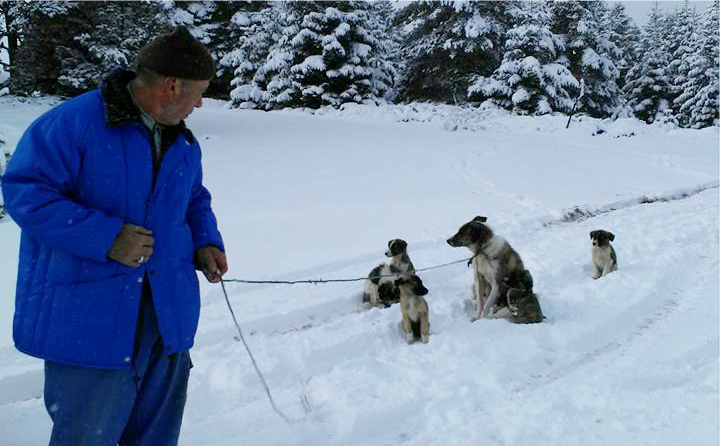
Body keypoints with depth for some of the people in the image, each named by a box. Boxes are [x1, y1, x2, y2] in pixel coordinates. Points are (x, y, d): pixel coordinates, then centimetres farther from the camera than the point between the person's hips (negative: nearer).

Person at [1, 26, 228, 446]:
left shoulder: (183, 142, 10)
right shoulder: (72, 122, -15)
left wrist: (207, 242, 4)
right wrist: (105, 238, -24)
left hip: (167, 313, 7)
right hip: (89, 314, -6)